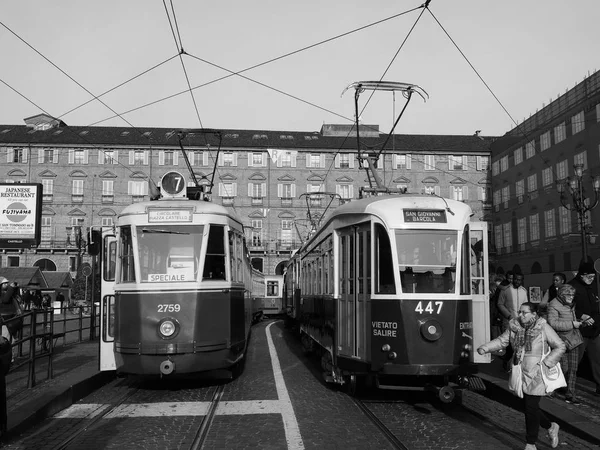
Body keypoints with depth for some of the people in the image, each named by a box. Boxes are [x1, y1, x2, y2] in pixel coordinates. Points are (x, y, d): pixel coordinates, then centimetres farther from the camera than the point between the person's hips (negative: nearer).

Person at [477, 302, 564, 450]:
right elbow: (501, 340, 6)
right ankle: (550, 427, 39)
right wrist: (485, 348, -8)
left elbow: (560, 347, -3)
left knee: (531, 408, -3)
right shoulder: (514, 327, 3)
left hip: (536, 375, -5)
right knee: (527, 407, 12)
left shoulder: (544, 328, -9)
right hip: (520, 373, 5)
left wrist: (546, 363, -12)